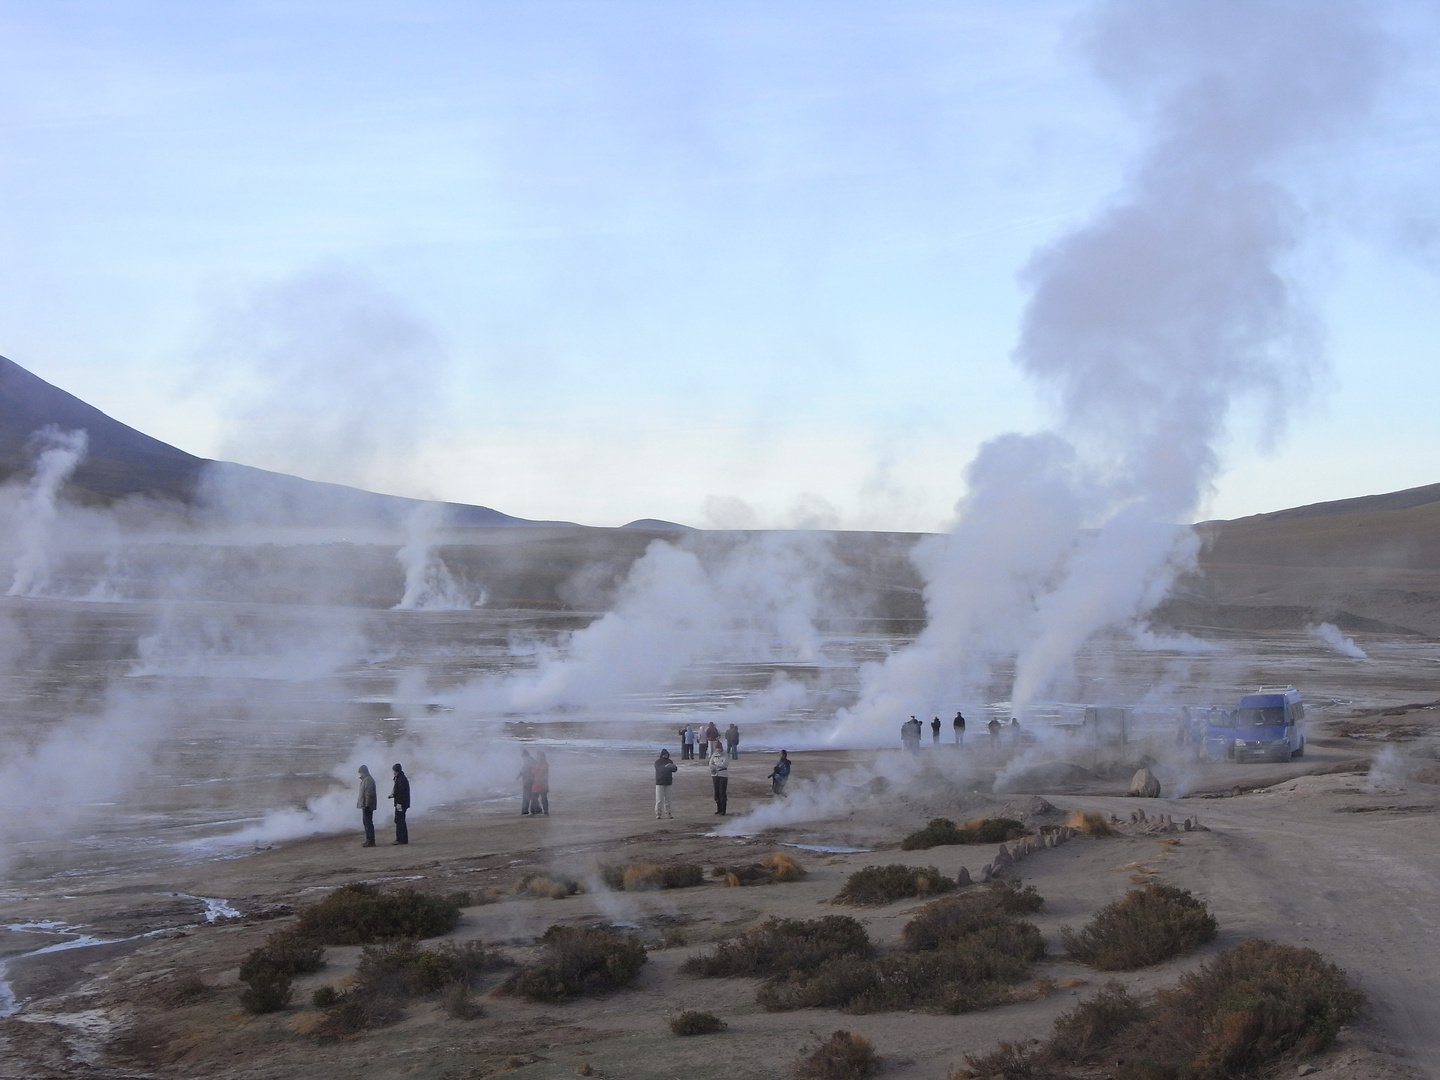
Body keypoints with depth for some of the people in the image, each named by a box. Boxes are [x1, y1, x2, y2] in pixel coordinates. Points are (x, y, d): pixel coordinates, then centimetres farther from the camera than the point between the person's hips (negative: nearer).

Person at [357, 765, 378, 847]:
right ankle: (369, 840, 20)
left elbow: (368, 793, -22)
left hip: (367, 805, -11)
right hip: (365, 805, 11)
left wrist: (366, 805, -24)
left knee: (367, 823, -9)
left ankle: (370, 841, -8)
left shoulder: (368, 780, -16)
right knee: (367, 822, 14)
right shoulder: (365, 779, 17)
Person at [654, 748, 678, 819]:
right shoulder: (658, 762, -4)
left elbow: (674, 770, 2)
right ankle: (658, 813, -5)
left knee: (667, 798, 9)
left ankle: (667, 812, 15)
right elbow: (659, 769, -18)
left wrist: (674, 767, -21)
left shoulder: (669, 761, 9)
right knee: (659, 799, -7)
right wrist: (665, 767, -34)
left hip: (668, 782, 4)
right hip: (660, 782, -4)